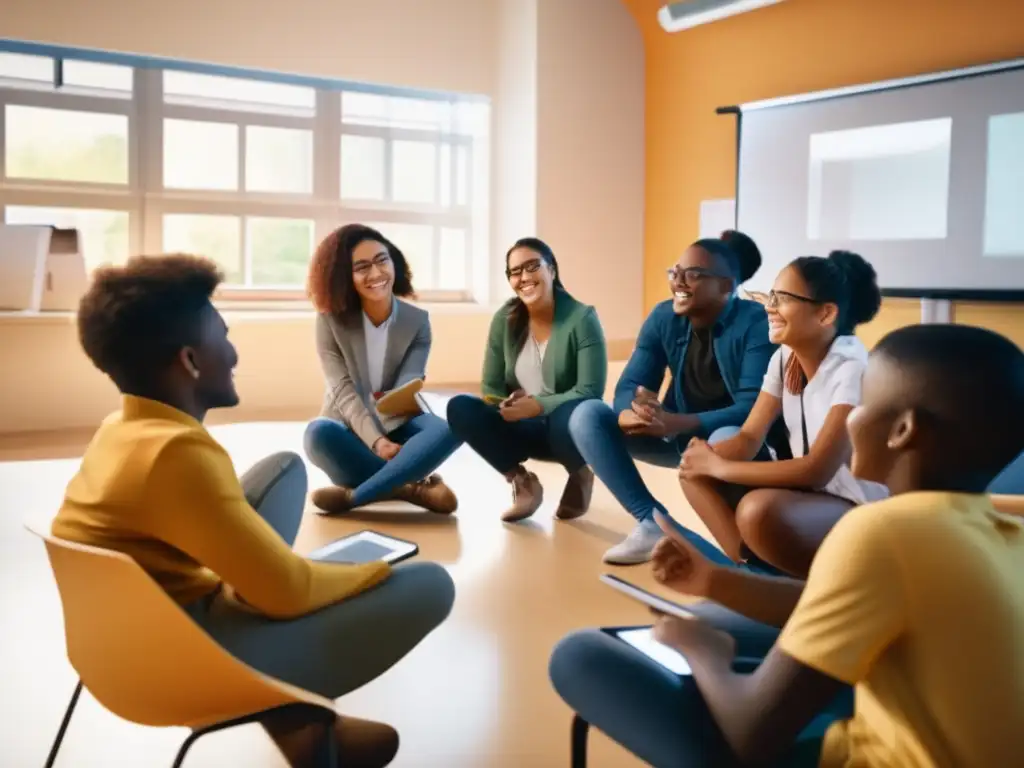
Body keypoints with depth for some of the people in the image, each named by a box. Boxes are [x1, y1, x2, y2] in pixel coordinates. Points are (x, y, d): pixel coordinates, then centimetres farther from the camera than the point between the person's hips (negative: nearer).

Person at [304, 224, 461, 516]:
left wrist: (408, 399, -39)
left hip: (396, 427, 1)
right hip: (351, 430, -1)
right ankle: (413, 488, -28)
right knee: (319, 434, -36)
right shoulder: (330, 321, -7)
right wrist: (376, 441, -32)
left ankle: (352, 495, -33)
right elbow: (344, 392, -16)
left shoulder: (417, 321, -2)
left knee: (447, 429, -31)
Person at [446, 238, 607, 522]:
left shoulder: (582, 318, -14)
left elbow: (590, 392, -20)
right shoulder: (504, 320, -3)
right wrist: (509, 406, -23)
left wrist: (537, 405, -30)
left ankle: (579, 476, -3)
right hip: (524, 429, 3)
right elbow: (491, 388, -1)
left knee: (569, 417, -39)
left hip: (568, 428, -3)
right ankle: (521, 481, -5)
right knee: (459, 408, -21)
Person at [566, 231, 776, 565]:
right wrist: (629, 412, -34)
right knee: (588, 415, -13)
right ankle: (654, 524, -16)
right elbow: (629, 385, -7)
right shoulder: (663, 318, -5)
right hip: (678, 436, 6)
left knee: (727, 440, -43)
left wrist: (679, 423, -42)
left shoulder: (756, 323, -20)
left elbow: (753, 409, -28)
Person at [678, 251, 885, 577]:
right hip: (808, 493, 8)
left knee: (760, 510, -35)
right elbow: (749, 438, 1)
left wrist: (718, 466, -24)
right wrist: (707, 457, -23)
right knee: (695, 472, -5)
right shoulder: (784, 357, 1)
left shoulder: (853, 369, -22)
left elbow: (817, 470, -29)